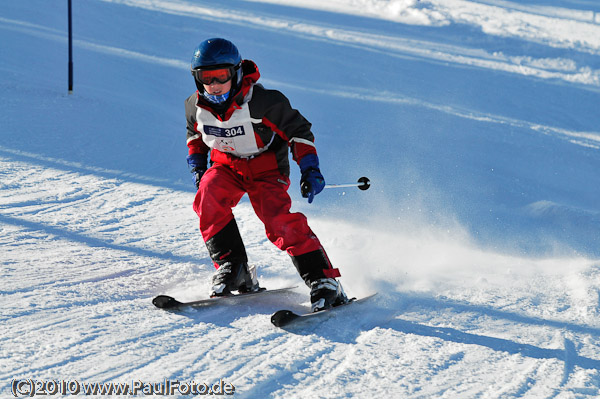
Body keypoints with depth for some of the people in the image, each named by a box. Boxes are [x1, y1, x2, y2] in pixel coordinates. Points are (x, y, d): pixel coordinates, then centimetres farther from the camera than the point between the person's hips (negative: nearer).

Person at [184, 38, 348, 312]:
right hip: (226, 165, 4)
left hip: (266, 168, -4)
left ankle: (323, 281, -23)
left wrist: (310, 169, -20)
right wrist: (197, 167, 4)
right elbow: (194, 134, 15)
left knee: (279, 221, -26)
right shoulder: (196, 106, -10)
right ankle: (231, 267, -20)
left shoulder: (262, 102, -25)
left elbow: (298, 131, -13)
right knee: (208, 196, -28)